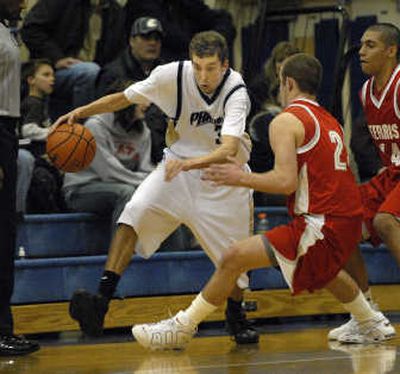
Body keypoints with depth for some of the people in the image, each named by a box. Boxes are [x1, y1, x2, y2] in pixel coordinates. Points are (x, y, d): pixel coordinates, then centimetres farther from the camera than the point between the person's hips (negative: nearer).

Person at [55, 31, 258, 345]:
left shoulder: (236, 92, -28)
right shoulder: (173, 75, -18)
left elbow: (229, 148, -42)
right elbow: (125, 97, -1)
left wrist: (189, 164, -59)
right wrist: (81, 112, -12)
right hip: (179, 161, 1)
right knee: (136, 211, -25)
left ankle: (236, 317, 35)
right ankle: (102, 301, -31)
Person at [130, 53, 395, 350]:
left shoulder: (286, 121, -6)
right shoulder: (330, 122, 19)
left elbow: (286, 182, -18)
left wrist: (242, 178, -5)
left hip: (321, 224, -8)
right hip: (349, 220, 8)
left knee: (234, 258, -8)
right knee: (323, 267, 41)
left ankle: (182, 328, -6)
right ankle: (372, 325, 51)